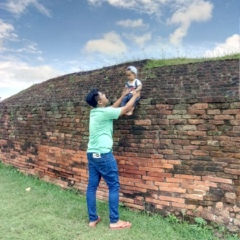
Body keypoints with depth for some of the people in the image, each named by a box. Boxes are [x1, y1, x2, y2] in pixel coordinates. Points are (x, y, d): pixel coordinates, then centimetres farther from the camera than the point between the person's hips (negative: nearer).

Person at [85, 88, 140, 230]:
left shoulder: (95, 112, 12)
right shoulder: (104, 112, -13)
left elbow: (114, 107, 26)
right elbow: (126, 109, -4)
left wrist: (124, 95, 27)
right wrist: (135, 96, 13)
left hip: (92, 154, 9)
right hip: (103, 154, -9)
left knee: (92, 186, 11)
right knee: (114, 186, 2)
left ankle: (93, 219, 22)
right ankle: (114, 221, 10)